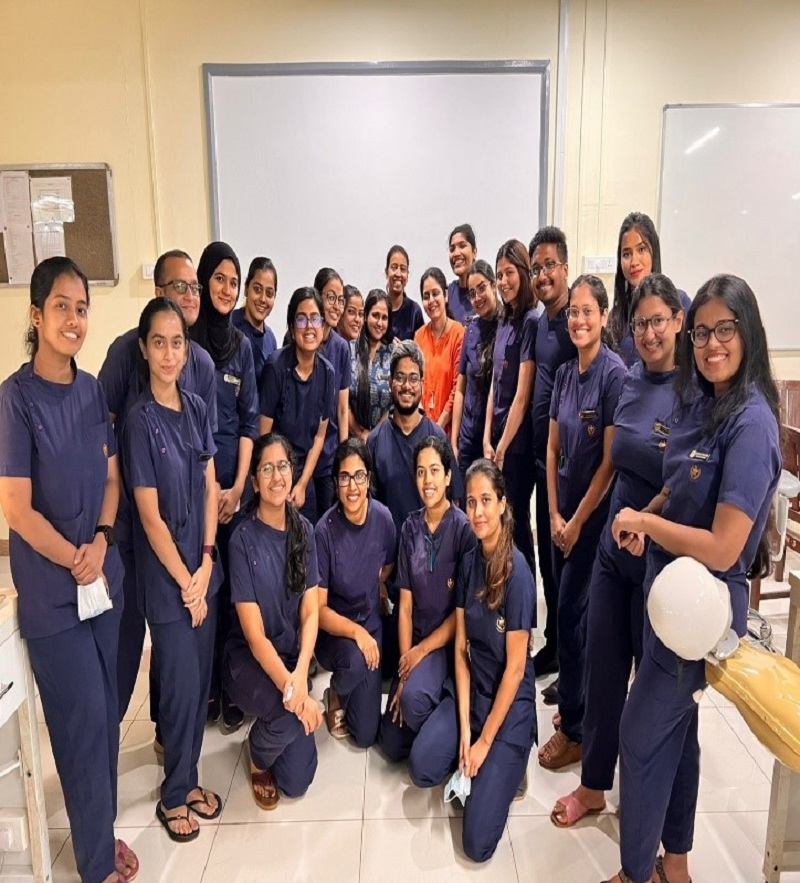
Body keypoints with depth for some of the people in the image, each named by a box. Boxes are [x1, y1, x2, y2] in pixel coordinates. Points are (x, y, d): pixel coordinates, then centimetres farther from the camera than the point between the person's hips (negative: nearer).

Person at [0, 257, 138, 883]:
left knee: (106, 714, 15)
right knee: (84, 719, 6)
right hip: (51, 590, -5)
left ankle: (102, 829, 37)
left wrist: (101, 542, -6)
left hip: (104, 574, 5)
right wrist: (74, 560, -8)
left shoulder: (91, 389, 4)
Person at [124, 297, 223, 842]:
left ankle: (189, 778, 35)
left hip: (203, 566, 5)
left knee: (201, 679, 15)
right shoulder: (140, 420, -15)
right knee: (182, 684, 6)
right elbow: (150, 515, -15)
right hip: (165, 575, -5)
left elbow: (210, 488, 5)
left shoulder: (196, 408, 3)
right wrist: (186, 583, -10)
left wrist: (207, 562, -3)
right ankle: (174, 794, 28)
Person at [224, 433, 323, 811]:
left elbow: (310, 611, -7)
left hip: (293, 656, 4)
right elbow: (254, 634, -19)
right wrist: (289, 687, -30)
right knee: (294, 713, -33)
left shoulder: (303, 530, -3)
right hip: (250, 661, -3)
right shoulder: (243, 538, -17)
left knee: (296, 782, 1)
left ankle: (268, 733, 33)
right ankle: (257, 756, 3)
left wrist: (300, 674, -23)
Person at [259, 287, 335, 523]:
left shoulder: (326, 372, -3)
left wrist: (302, 485, 0)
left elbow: (319, 435, 4)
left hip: (305, 474, 4)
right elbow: (263, 433, -13)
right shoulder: (276, 365, -16)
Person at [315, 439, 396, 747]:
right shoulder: (324, 531, -23)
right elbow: (319, 609, -19)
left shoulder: (383, 518, -12)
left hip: (370, 624, 3)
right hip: (332, 629, -3)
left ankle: (348, 695, 35)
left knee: (366, 735, 1)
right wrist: (355, 631, -32)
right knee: (354, 661, -37)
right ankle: (335, 695, 0)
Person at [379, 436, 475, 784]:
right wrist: (404, 670, -6)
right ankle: (434, 722, 25)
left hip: (450, 645, -5)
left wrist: (422, 651, -12)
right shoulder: (410, 527, 1)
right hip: (415, 645, 5)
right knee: (392, 745, 1)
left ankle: (447, 730, 8)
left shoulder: (464, 528, -14)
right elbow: (405, 605, 1)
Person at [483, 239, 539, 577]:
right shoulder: (504, 321, 12)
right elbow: (494, 385, 11)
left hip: (517, 441, -8)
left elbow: (522, 393, -15)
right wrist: (487, 439, 4)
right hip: (497, 437, 8)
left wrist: (503, 447, -12)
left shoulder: (530, 322, -12)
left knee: (515, 521, 2)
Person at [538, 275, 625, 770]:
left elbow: (611, 459, -17)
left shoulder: (614, 373, -15)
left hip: (596, 510, -6)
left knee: (573, 612, 0)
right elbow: (553, 448, 7)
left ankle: (576, 729, 16)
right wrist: (554, 513, 1)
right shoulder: (565, 373, 6)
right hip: (564, 508, 6)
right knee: (567, 607, 15)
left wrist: (578, 520, -11)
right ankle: (577, 698, 34)